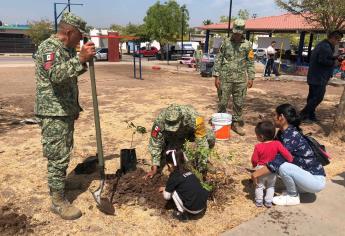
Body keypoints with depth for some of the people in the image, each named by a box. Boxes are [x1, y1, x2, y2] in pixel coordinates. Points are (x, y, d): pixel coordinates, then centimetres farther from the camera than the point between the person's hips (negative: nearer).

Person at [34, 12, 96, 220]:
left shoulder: (68, 49, 15)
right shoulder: (49, 47, -15)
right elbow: (55, 74, -34)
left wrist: (75, 107, 23)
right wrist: (80, 59, -45)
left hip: (66, 111, 9)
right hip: (53, 113, -9)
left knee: (64, 152, 19)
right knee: (58, 156, -4)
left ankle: (58, 184, 36)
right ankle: (58, 201, 7)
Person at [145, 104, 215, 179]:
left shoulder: (194, 118, -42)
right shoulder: (160, 120, -37)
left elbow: (202, 142, -35)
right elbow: (155, 143, -28)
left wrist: (203, 165, -32)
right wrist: (154, 167, -27)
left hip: (191, 132, 0)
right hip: (172, 136, 1)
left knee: (210, 139, -26)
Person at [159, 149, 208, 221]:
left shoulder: (174, 177, -7)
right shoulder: (188, 172, 12)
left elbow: (167, 196, 2)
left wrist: (164, 189, 25)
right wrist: (167, 188, 33)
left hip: (194, 209, -7)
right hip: (203, 205, 7)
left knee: (173, 191, 6)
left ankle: (182, 214, 10)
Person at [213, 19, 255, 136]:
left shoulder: (247, 45, 5)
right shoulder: (226, 42, 2)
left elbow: (250, 62, 7)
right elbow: (219, 60, 1)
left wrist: (251, 78, 0)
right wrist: (216, 76, -4)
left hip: (241, 79, 1)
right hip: (225, 78, -1)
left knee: (239, 103, 7)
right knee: (223, 102, 4)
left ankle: (236, 123, 21)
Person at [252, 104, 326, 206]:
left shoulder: (292, 135, -25)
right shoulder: (283, 133, 0)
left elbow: (279, 160, -31)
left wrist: (258, 173, -27)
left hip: (316, 181, -8)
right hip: (307, 174, 8)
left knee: (283, 167, -27)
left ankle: (293, 197, -3)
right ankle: (296, 189, 15)